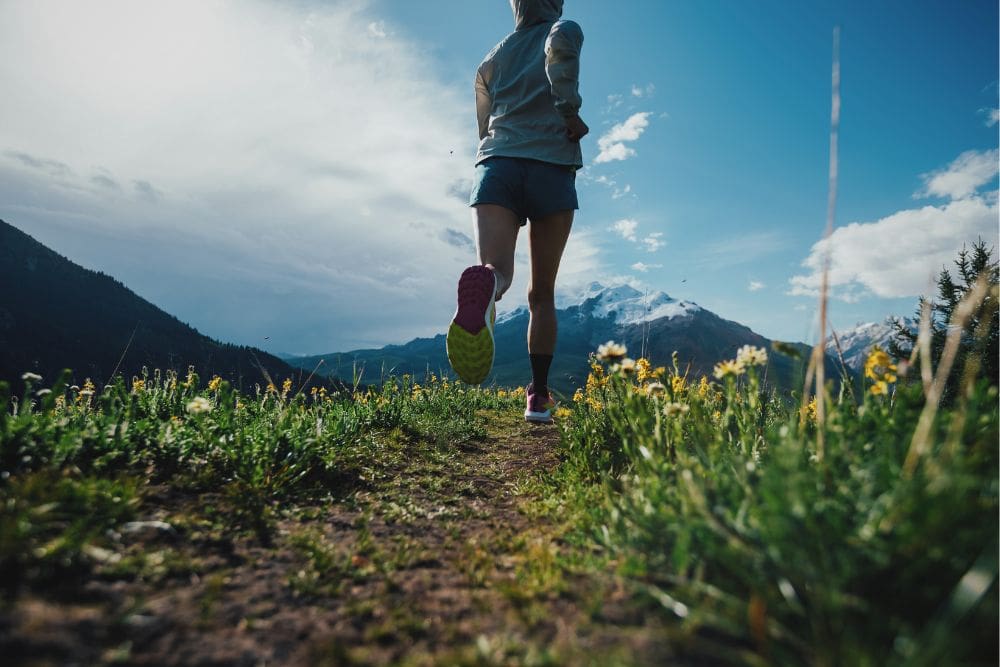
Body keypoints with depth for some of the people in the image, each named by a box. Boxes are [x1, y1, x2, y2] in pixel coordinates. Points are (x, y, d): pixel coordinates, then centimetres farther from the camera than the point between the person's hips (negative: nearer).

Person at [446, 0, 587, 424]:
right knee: (542, 294, 7)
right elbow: (561, 41, -11)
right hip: (552, 169, -2)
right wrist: (570, 109, -8)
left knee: (496, 270, -20)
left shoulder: (490, 61, 27)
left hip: (495, 163, 2)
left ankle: (482, 287, -58)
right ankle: (539, 396, 10)